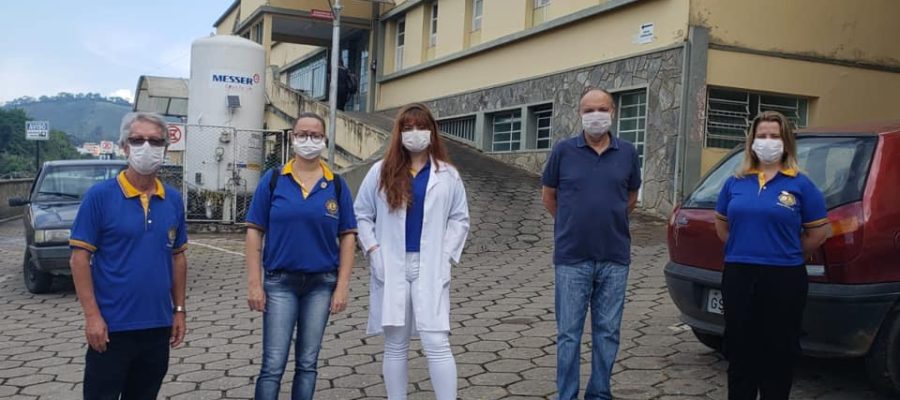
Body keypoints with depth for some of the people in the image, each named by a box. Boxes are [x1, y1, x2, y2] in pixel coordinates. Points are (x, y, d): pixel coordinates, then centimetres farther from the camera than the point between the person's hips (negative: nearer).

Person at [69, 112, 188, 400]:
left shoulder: (173, 200, 5)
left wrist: (179, 310, 9)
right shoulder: (100, 195, -8)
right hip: (112, 326, -4)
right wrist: (92, 315, -14)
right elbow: (80, 257, -9)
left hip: (158, 325, 4)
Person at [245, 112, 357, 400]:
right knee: (273, 365, -1)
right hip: (280, 282, -1)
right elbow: (255, 232, -1)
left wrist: (342, 286, -3)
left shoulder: (337, 185, 2)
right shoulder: (273, 180, -1)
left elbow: (347, 236, 2)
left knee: (307, 363, 11)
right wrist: (254, 283, -6)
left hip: (321, 283, 1)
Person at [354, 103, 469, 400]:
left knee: (437, 345, -8)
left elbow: (460, 219, 8)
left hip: (430, 270, -1)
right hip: (391, 269, 1)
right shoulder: (381, 172, 5)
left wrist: (446, 255, -2)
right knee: (395, 346, 9)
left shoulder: (447, 175, 5)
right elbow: (361, 214, 8)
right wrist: (373, 251, -2)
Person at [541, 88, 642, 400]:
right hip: (572, 258, -2)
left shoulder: (628, 153, 3)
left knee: (607, 332, 10)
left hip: (615, 258, 2)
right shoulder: (563, 151, -2)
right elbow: (548, 195, 10)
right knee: (569, 333, 3)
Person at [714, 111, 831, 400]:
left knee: (779, 353, 7)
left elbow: (819, 232, 1)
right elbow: (722, 224, 18)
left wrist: (786, 254, 4)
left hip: (784, 279, -3)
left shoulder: (800, 184, -3)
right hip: (738, 277, 3)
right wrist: (743, 249, 9)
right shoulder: (735, 183, 6)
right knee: (740, 349, 11)